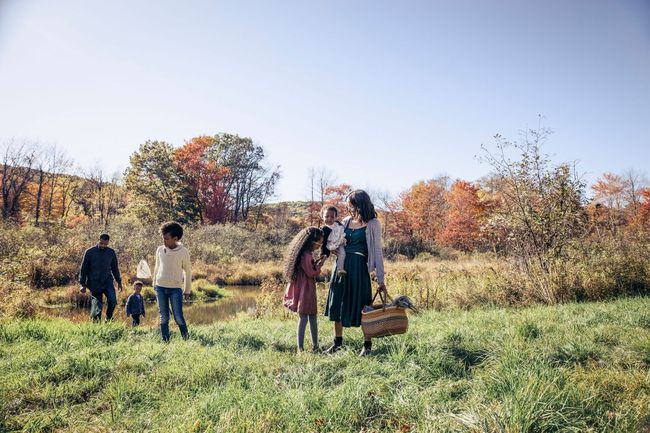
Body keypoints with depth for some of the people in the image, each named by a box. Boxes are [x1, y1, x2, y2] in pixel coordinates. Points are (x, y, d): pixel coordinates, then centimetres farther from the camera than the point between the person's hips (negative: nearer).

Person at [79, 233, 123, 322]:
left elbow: (115, 268, 17)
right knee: (96, 306, -1)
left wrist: (119, 282, 15)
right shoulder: (90, 252, -2)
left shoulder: (111, 252, 7)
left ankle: (109, 319, 1)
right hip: (94, 283, -2)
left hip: (107, 281, 2)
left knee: (113, 301, -19)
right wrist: (82, 284, -3)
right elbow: (83, 269, 2)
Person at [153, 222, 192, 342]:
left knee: (178, 317, -4)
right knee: (163, 317, 7)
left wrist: (187, 290, 4)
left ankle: (186, 337, 18)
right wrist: (154, 283, 17)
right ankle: (165, 340, 17)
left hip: (176, 288, -3)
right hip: (160, 287, 3)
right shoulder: (160, 250, 2)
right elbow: (157, 267, 15)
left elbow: (187, 271, 1)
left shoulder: (183, 252, -7)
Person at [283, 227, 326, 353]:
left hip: (306, 289, 10)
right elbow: (311, 273, -18)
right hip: (305, 289, -10)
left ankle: (314, 345, 22)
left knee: (312, 316, 14)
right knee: (303, 318, -5)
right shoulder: (306, 255, -21)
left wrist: (317, 261, 7)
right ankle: (300, 348, 1)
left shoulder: (306, 253, 10)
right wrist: (320, 263, -7)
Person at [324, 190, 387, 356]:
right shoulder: (346, 221, 9)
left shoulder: (373, 224, -5)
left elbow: (377, 252, -5)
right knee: (338, 303, 10)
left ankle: (367, 345, 17)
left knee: (361, 305, 1)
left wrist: (381, 280, -7)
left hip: (359, 268, -5)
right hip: (341, 265, 6)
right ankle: (338, 342, 23)